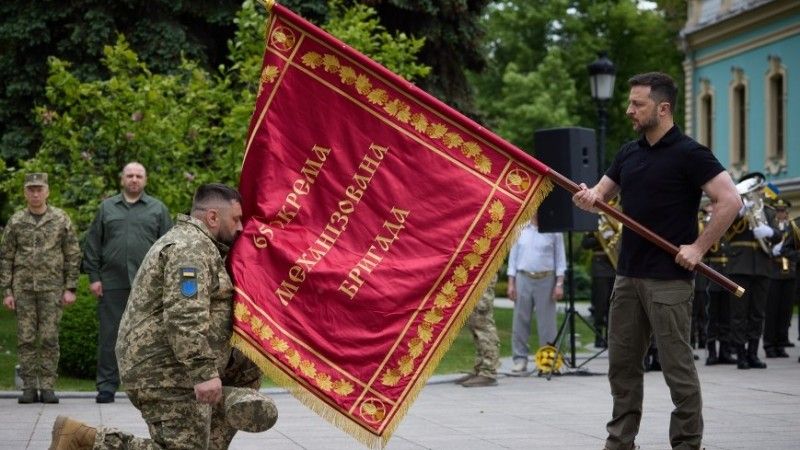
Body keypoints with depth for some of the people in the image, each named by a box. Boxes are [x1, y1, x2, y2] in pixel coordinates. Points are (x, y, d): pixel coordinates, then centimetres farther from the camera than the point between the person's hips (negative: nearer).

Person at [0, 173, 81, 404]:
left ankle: (48, 387, 3)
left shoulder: (61, 220, 3)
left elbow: (73, 256, 4)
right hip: (23, 287, 1)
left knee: (49, 339, -2)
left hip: (52, 288, -1)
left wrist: (70, 288, -2)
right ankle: (29, 388, 6)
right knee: (26, 339, 1)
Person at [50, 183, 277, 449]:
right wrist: (204, 372, -27)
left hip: (159, 368, 11)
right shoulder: (192, 248, -12)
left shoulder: (185, 240, 24)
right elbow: (184, 317, -23)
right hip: (166, 373, -11)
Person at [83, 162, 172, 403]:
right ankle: (106, 387, 7)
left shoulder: (158, 209, 10)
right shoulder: (107, 207, 13)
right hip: (112, 284, 1)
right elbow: (92, 245, 11)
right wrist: (94, 277, 3)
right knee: (109, 336, 2)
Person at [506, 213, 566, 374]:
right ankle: (520, 359, 8)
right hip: (524, 278, 2)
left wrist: (559, 284, -6)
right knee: (520, 321, 2)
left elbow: (560, 258, 2)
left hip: (546, 280, -2)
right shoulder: (521, 230, 8)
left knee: (547, 322, 0)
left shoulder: (553, 231, 2)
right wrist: (511, 283, 4)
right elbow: (513, 256, 10)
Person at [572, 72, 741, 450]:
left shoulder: (688, 153, -10)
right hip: (628, 275, 8)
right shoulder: (629, 153, 13)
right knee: (622, 364, 11)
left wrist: (699, 248, -16)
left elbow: (730, 201, -15)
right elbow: (600, 195, 18)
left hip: (668, 279, -8)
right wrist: (588, 198, -5)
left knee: (677, 367, -3)